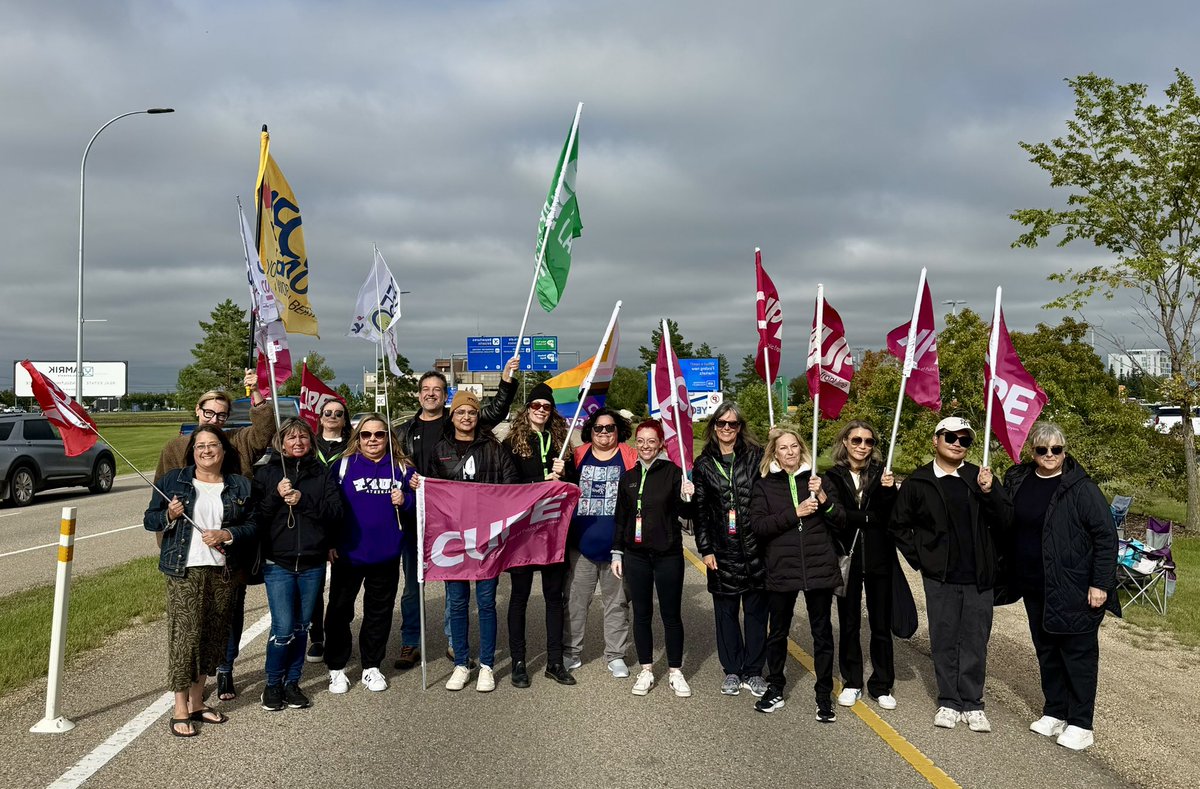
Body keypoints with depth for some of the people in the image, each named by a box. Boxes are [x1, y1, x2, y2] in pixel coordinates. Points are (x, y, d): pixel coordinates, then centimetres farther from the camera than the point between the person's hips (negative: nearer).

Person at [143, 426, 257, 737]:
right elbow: (149, 520, 6)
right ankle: (180, 709, 4)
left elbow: (254, 525, 5)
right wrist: (170, 515, -14)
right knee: (184, 635, -6)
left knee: (212, 636, 9)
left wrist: (227, 534, -11)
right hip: (184, 571, -3)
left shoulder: (240, 486, 8)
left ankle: (196, 701, 24)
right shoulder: (172, 480, 5)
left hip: (223, 572, 3)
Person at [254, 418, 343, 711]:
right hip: (278, 563, -2)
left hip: (313, 563, 2)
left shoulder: (322, 473, 5)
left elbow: (336, 512, -6)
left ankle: (292, 682, 26)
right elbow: (255, 516, -4)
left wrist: (303, 500, -16)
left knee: (301, 628, 11)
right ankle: (273, 684, 15)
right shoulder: (267, 473, 2)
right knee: (283, 629, -6)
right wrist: (276, 496, -18)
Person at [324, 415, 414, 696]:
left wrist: (405, 500, -11)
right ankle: (336, 668, 22)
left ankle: (371, 667, 26)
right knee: (340, 610, 7)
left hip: (386, 555, 2)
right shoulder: (344, 465, -3)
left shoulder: (402, 467, 4)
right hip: (347, 554, -2)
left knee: (379, 611, 11)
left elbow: (416, 502, 11)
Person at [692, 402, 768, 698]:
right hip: (722, 551, 2)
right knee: (726, 611, 10)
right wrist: (705, 549, 1)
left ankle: (753, 672, 20)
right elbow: (700, 509, 5)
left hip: (754, 547, -1)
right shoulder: (704, 463, 5)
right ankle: (731, 671, 23)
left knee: (755, 610, 7)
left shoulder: (757, 456, 0)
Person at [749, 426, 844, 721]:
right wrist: (795, 512, -17)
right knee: (777, 632, 11)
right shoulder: (764, 485, 3)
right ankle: (775, 689, 29)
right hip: (781, 570, -1)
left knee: (822, 633, 6)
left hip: (819, 568, 1)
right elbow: (758, 525, -9)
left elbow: (840, 520, 3)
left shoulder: (817, 480, 7)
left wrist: (823, 498, -14)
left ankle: (824, 696, 18)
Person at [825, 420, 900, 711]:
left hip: (878, 559, 0)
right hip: (848, 558, 0)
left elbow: (889, 517, -8)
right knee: (849, 624, 10)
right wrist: (870, 518, -16)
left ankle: (882, 685, 19)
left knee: (881, 625, 6)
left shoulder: (881, 473, 1)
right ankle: (851, 683, 23)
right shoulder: (833, 476, -1)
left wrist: (888, 490, -22)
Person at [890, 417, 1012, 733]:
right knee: (944, 641, 8)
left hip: (978, 577, 1)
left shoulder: (979, 477, 3)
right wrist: (919, 558, 0)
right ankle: (949, 701, 20)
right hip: (939, 578, -1)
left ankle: (972, 703, 19)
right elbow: (899, 525, 7)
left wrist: (988, 492, -17)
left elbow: (1005, 521, -2)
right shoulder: (918, 482, -1)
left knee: (975, 642, 7)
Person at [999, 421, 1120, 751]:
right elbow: (1007, 527, 14)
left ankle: (1080, 724, 16)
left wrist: (1101, 584, -14)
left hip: (1074, 590, -6)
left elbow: (1106, 536, -13)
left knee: (1078, 653, 5)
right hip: (1035, 587, 6)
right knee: (1046, 650, 16)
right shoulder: (1017, 481, 3)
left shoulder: (1080, 488, -13)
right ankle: (1054, 712, 30)